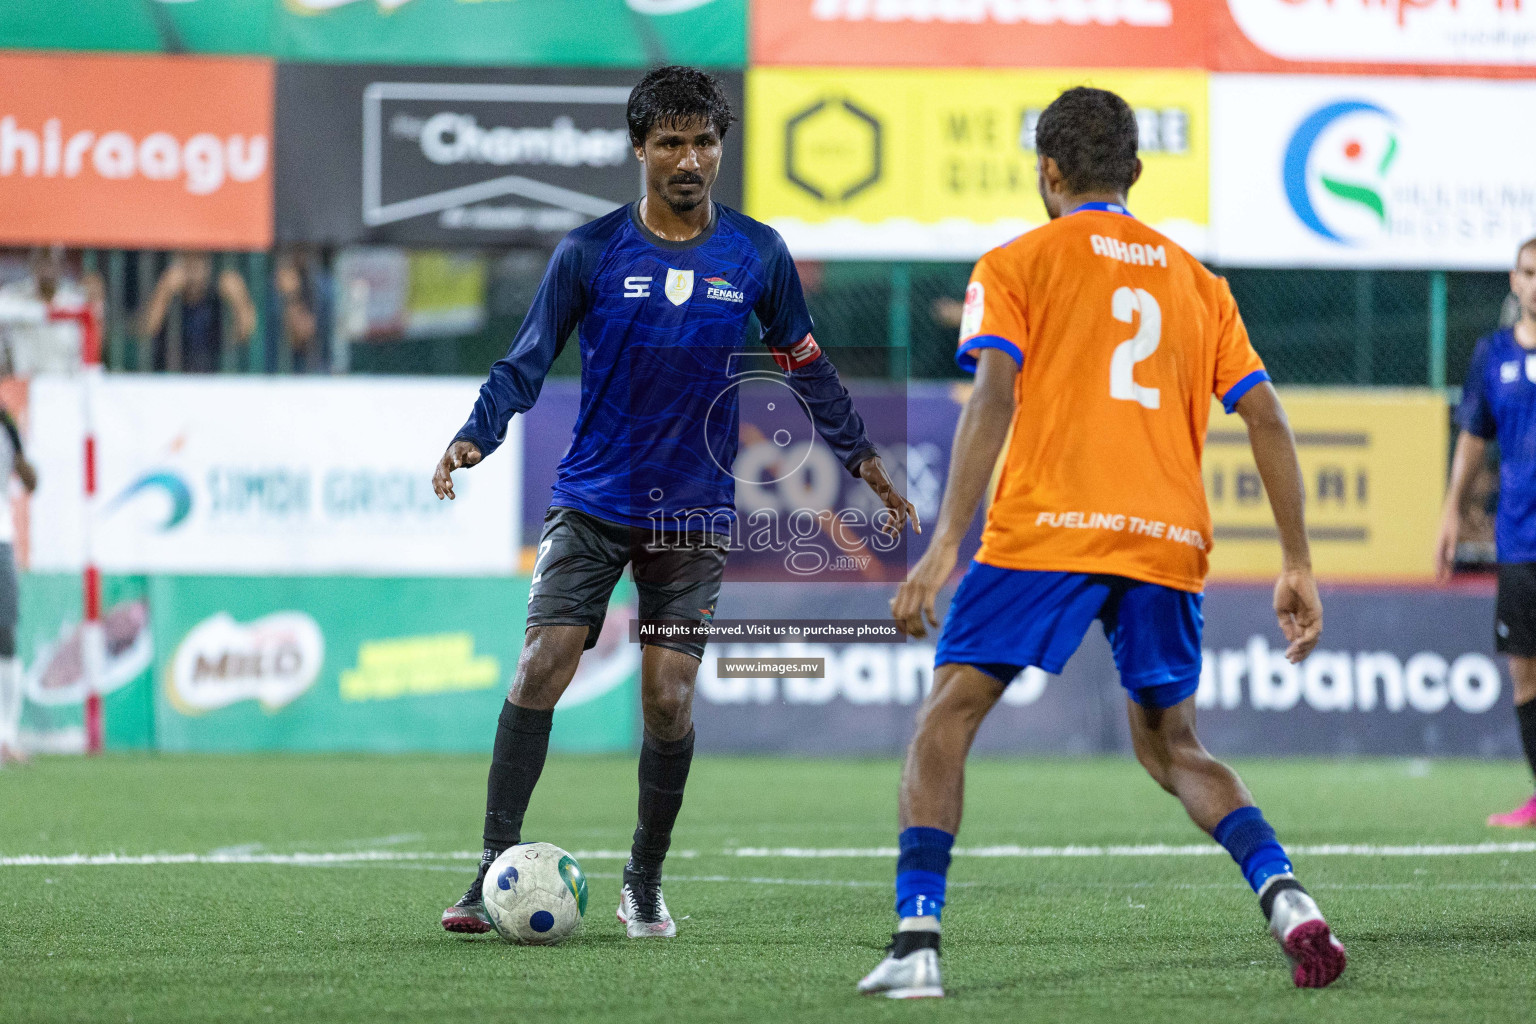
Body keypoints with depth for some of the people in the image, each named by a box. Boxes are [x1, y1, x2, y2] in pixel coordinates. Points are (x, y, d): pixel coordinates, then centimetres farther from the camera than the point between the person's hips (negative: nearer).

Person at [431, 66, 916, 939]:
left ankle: (646, 885, 15)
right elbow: (527, 363, -4)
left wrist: (866, 459, 16)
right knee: (541, 668, -14)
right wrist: (475, 438, -20)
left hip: (695, 515, 1)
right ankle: (496, 872, -8)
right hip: (592, 505, -1)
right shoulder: (590, 252, -4)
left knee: (670, 701, -4)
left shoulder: (757, 255, 1)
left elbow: (807, 368, 14)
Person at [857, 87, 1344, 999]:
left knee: (949, 714, 4)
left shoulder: (1019, 264, 8)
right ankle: (1284, 895, -5)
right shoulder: (1196, 280, 20)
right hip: (1169, 544, 4)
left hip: (1049, 530, -4)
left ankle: (918, 940, -10)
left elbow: (993, 397, -7)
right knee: (1171, 745, 19)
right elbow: (1267, 420, 13)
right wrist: (1298, 566, 14)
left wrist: (946, 544, -13)